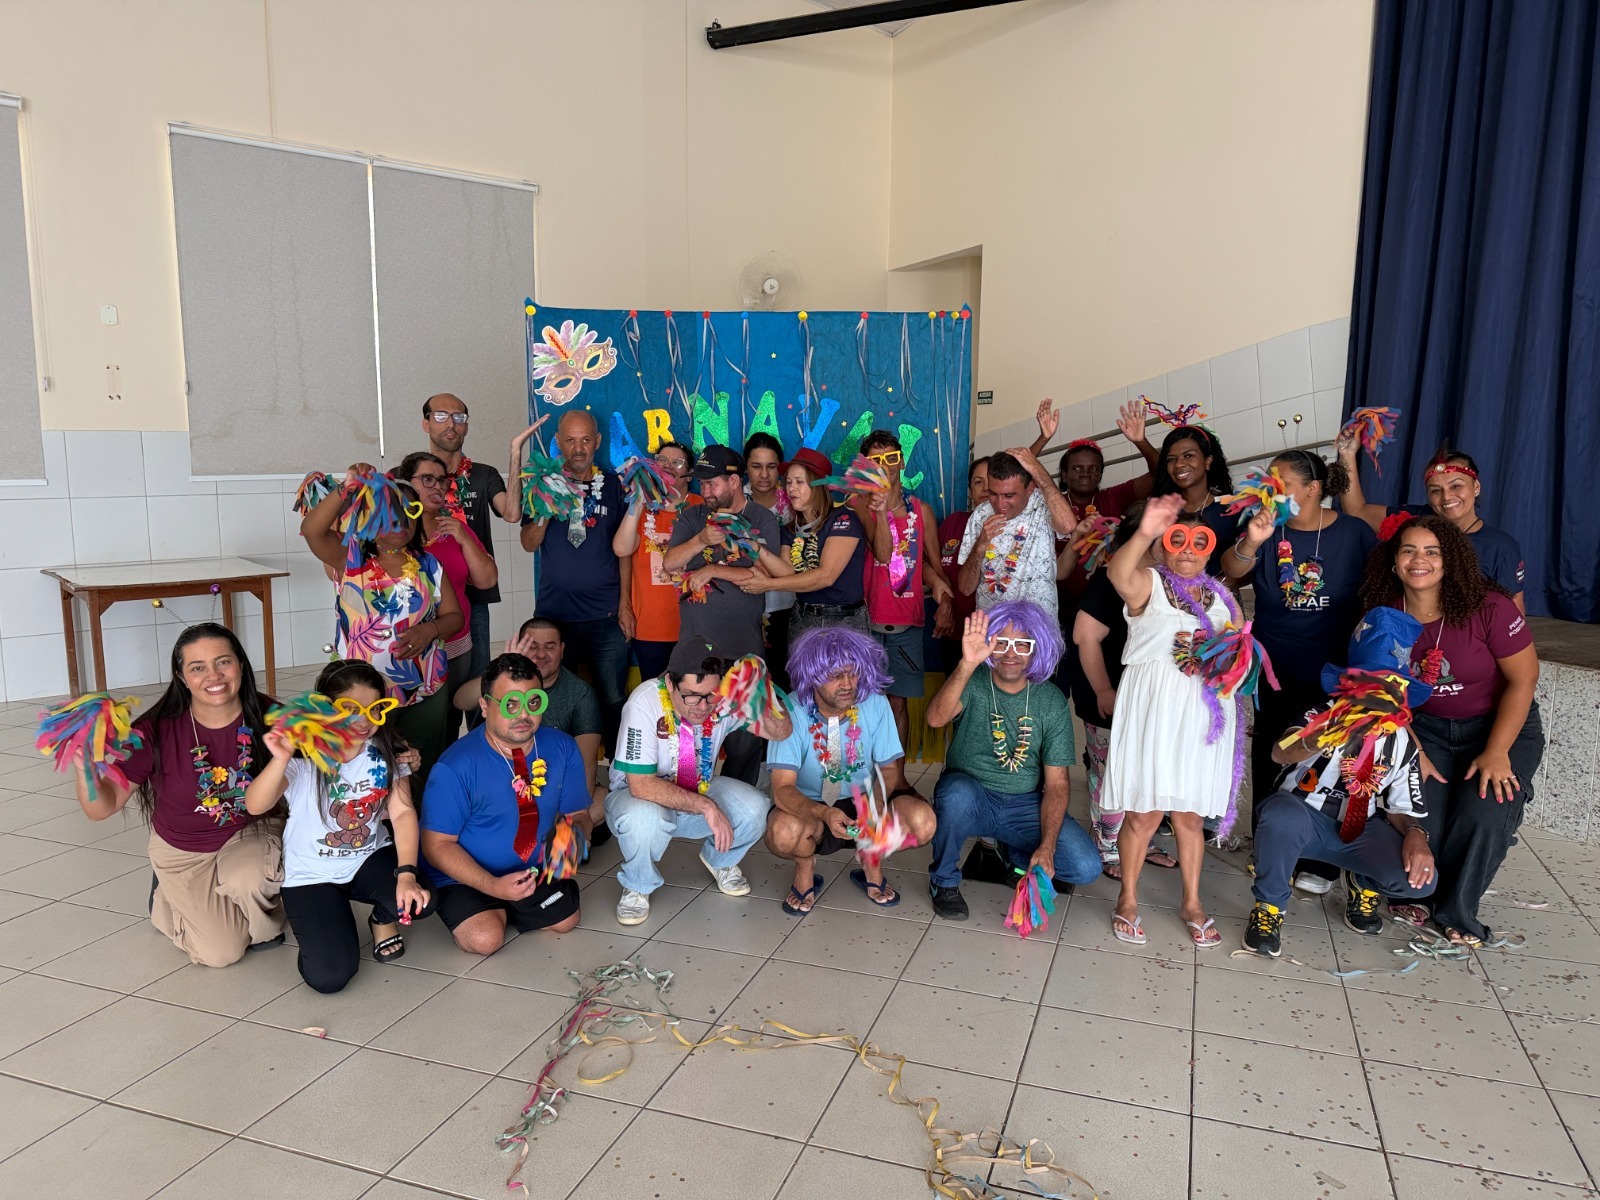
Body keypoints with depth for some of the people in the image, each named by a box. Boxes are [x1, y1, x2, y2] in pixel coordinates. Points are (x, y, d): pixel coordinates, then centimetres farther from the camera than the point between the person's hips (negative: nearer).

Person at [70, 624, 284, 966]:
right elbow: (102, 808, -18)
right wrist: (85, 767, -37)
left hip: (249, 833, 0)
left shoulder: (268, 715, -21)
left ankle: (263, 924, 5)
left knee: (247, 882, -34)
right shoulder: (157, 732, -24)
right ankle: (169, 897, 27)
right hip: (182, 850, 0)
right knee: (221, 952, -5)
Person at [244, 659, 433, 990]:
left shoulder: (387, 754, -8)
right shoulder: (303, 758, -17)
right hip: (312, 874, -2)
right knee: (329, 976, -19)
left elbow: (402, 813, -15)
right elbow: (256, 806, -30)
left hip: (370, 859, 3)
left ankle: (383, 919, 11)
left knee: (417, 901, -29)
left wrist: (406, 874, -28)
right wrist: (281, 760, -49)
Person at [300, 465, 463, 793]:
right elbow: (311, 529, -21)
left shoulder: (429, 566, 5)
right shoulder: (351, 560, -3)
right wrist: (347, 488, -32)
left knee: (426, 775, 12)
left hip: (426, 692, 2)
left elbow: (455, 617, 7)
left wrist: (430, 630, -15)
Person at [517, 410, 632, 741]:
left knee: (613, 702, 1)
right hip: (553, 613, 1)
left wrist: (625, 604, 2)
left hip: (604, 614, 0)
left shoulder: (612, 485, 6)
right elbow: (529, 543, 0)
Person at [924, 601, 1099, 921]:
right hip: (971, 798, -2)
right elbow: (935, 719, -33)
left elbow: (1056, 783, -5)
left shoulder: (1052, 700, -4)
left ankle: (1014, 853, 15)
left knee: (1086, 867, -17)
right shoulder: (973, 683, -10)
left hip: (1025, 805, 2)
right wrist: (967, 665, -46)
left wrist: (1046, 847, -17)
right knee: (957, 792, -37)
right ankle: (943, 880, -9)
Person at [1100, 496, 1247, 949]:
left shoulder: (1221, 596, 14)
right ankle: (1128, 900, 18)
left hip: (1203, 715, 4)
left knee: (1190, 814, 13)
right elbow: (1119, 574, -26)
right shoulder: (1149, 584, -2)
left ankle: (1192, 904, 27)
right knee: (1144, 812, 1)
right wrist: (1143, 534, -45)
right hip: (1154, 710, -4)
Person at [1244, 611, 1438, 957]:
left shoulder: (1402, 743, 1)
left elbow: (1402, 808, 7)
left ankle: (1362, 883, 16)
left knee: (1420, 879, -22)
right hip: (1302, 817, -4)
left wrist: (1415, 834, -17)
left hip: (1358, 830, 4)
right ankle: (1269, 905, -13)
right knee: (1282, 815, -40)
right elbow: (1282, 753, -36)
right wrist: (1316, 740, -60)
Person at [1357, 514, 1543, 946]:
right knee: (1422, 817, -16)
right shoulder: (1383, 616, -11)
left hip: (1503, 726, -2)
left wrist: (1496, 753, -16)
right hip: (1426, 728, 2)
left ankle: (1456, 913, 6)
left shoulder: (1488, 607, -20)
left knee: (1484, 817, -19)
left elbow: (1524, 679, -14)